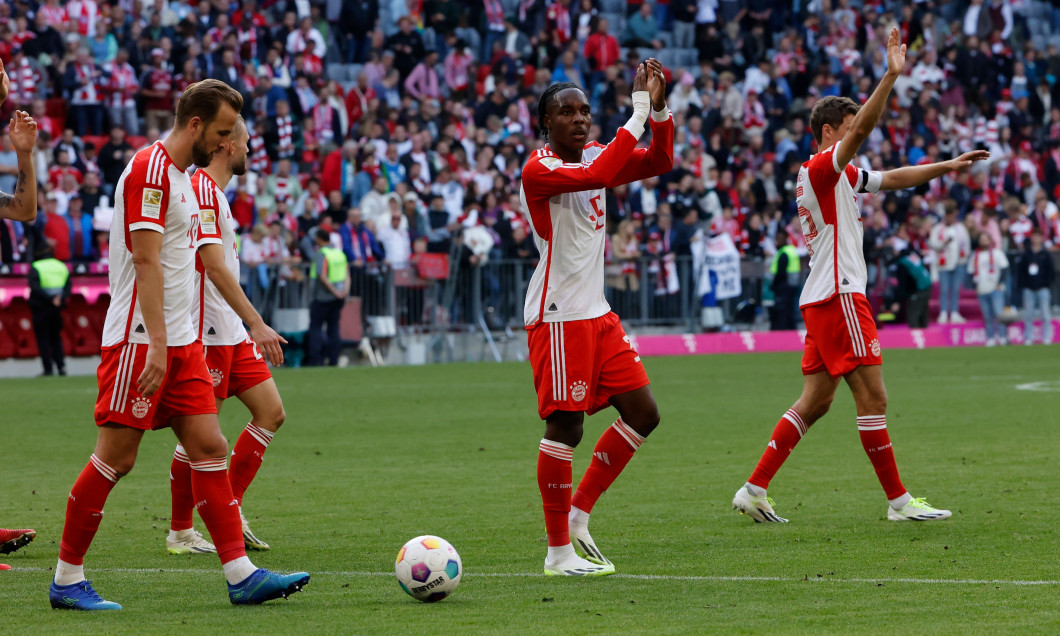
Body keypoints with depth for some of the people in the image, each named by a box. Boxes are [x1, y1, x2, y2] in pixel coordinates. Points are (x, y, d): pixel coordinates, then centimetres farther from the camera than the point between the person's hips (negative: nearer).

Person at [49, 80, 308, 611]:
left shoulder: (181, 176, 17)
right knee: (116, 458, -5)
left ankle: (241, 575, 0)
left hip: (179, 342, 9)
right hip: (138, 341, -9)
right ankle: (66, 580, 3)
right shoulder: (149, 168, -13)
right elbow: (146, 261, -20)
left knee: (209, 448, 2)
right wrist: (157, 346, -25)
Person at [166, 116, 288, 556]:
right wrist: (257, 324, -27)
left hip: (231, 334, 10)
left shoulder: (213, 191, 17)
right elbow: (215, 268, -23)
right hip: (206, 333, -10)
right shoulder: (202, 191, -15)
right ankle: (180, 532, 5)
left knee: (271, 412, 6)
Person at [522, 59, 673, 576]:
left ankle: (578, 515, 16)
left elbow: (659, 162, 9)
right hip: (558, 316, -9)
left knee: (643, 413, 6)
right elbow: (599, 175, -32)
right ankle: (559, 551, 1)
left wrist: (659, 107, -7)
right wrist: (640, 110, -28)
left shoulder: (595, 155, 11)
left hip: (597, 312, 9)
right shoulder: (539, 170, -15)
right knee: (565, 425, -7)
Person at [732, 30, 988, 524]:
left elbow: (894, 179, 24)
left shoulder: (841, 176, 18)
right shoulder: (820, 169, -9)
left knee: (815, 402, 9)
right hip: (837, 297, -10)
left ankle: (754, 489, 8)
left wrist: (948, 165, 16)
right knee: (872, 397, -7)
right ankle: (899, 501, -5)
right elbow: (861, 130, -24)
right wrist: (891, 76, -29)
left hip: (823, 301, 10)